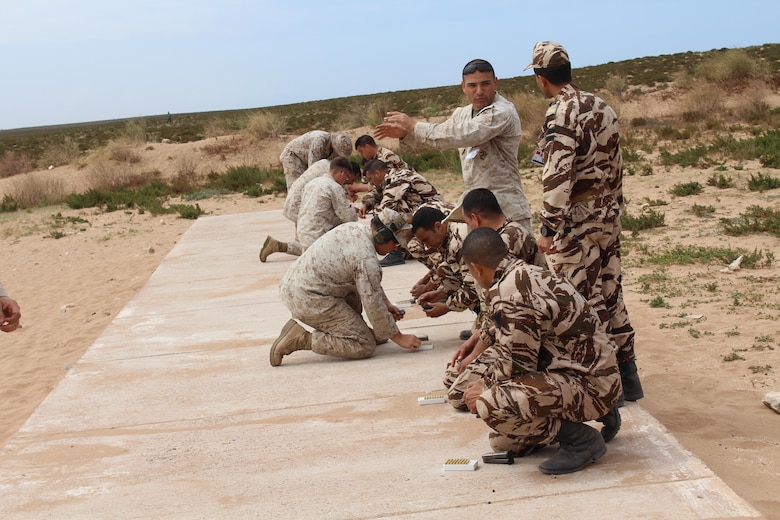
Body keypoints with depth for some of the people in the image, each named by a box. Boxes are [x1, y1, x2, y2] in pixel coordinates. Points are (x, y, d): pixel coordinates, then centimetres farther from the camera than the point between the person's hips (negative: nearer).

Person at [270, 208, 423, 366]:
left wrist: (387, 304, 21)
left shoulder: (353, 228, 8)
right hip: (309, 301, -10)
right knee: (365, 346, -7)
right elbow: (373, 307, -15)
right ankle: (301, 339, -11)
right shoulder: (367, 259, -20)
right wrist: (399, 338, -3)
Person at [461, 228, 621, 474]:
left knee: (491, 405, -29)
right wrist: (486, 382, 20)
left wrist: (485, 390, -2)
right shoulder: (528, 273, 9)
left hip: (590, 384, -10)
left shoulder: (508, 294, -22)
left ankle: (581, 439, -10)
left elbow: (514, 365, -18)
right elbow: (518, 351, 20)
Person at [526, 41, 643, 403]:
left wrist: (548, 228, -23)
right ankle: (627, 376, 22)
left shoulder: (562, 115, -16)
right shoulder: (602, 108, 10)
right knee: (610, 295, 15)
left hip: (577, 222, -9)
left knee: (584, 303, -1)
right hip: (609, 215, 9)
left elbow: (557, 177, -23)